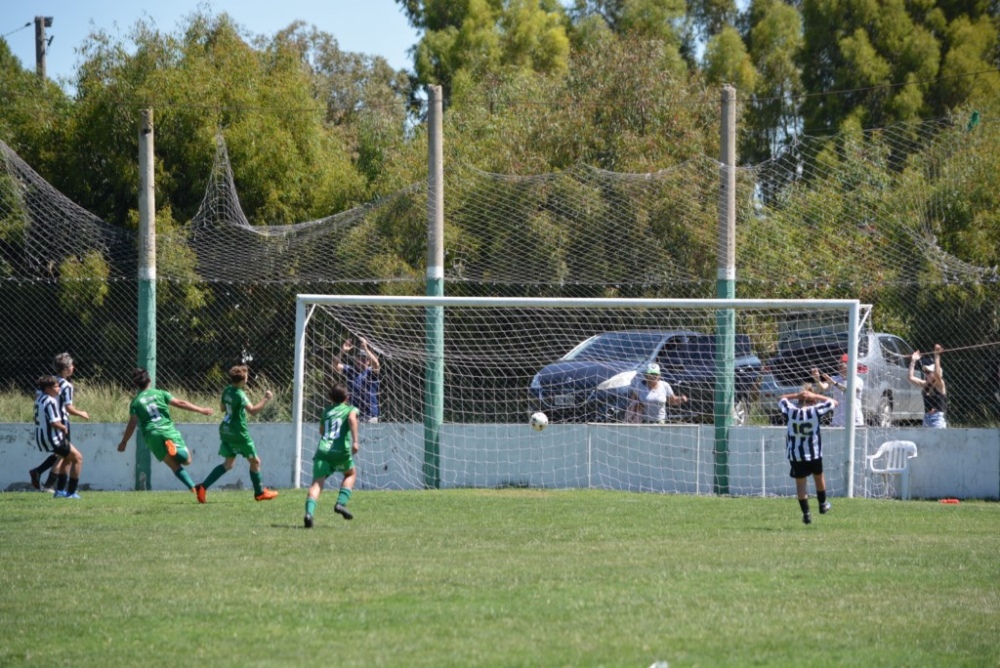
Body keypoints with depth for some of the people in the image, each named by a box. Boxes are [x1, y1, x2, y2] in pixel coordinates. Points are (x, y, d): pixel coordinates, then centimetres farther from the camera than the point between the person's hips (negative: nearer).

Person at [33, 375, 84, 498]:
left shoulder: (40, 398, 8)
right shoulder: (50, 402, -20)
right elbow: (54, 423, -26)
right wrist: (64, 427, -5)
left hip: (41, 438, 10)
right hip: (52, 439, -10)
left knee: (68, 458, 27)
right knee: (78, 458, 3)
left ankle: (60, 490, 25)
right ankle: (71, 492, 0)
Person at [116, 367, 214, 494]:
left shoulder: (135, 403, 8)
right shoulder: (160, 394, 10)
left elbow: (132, 424, 5)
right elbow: (180, 403, 6)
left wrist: (124, 442, 16)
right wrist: (201, 410, 12)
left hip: (152, 435, 0)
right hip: (168, 430, 0)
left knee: (175, 465, 4)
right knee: (187, 460, 2)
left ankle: (192, 487, -19)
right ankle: (175, 449, -33)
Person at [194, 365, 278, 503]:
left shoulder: (227, 391, 7)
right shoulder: (240, 395, -19)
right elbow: (253, 410, -28)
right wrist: (265, 399, -21)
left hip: (226, 431, 8)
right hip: (238, 434, -8)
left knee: (228, 464, 10)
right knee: (255, 461, 9)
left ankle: (202, 487, -3)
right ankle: (260, 493, 20)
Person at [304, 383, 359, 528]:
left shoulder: (326, 411, 25)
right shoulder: (350, 409, 13)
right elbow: (352, 419, -10)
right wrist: (355, 441, -18)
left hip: (322, 450, 2)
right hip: (340, 451, -2)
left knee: (317, 483, -7)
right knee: (351, 473, 28)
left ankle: (309, 512, -32)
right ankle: (341, 503, 10)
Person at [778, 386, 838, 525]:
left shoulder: (790, 412, -5)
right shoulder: (815, 411, -9)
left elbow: (782, 399, 16)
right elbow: (833, 402, 4)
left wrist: (796, 395, 3)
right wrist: (815, 396, 2)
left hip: (795, 454, 0)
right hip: (814, 453, 0)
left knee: (800, 483, 4)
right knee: (819, 477, 24)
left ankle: (806, 514, 1)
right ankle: (823, 505, 37)